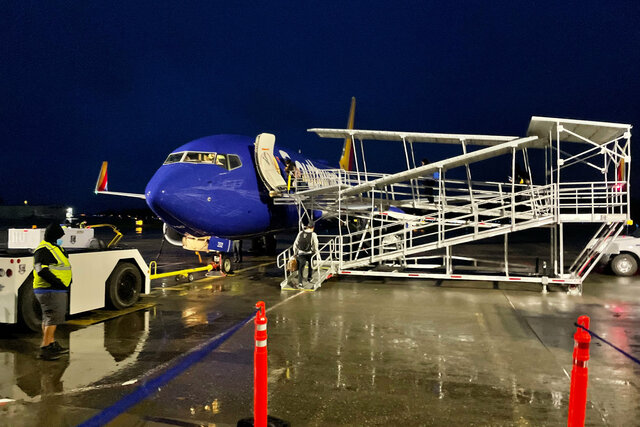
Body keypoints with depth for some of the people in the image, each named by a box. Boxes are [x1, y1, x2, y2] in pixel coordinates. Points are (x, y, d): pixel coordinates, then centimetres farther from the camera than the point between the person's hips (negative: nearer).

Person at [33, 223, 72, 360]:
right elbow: (41, 270, -25)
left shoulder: (55, 248, 18)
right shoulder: (43, 250, -15)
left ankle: (51, 344, 29)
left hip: (58, 290, 11)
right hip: (49, 291, -11)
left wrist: (65, 283, 13)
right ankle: (45, 348, -8)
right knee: (53, 317, -11)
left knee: (48, 318, 19)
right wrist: (58, 282, -23)